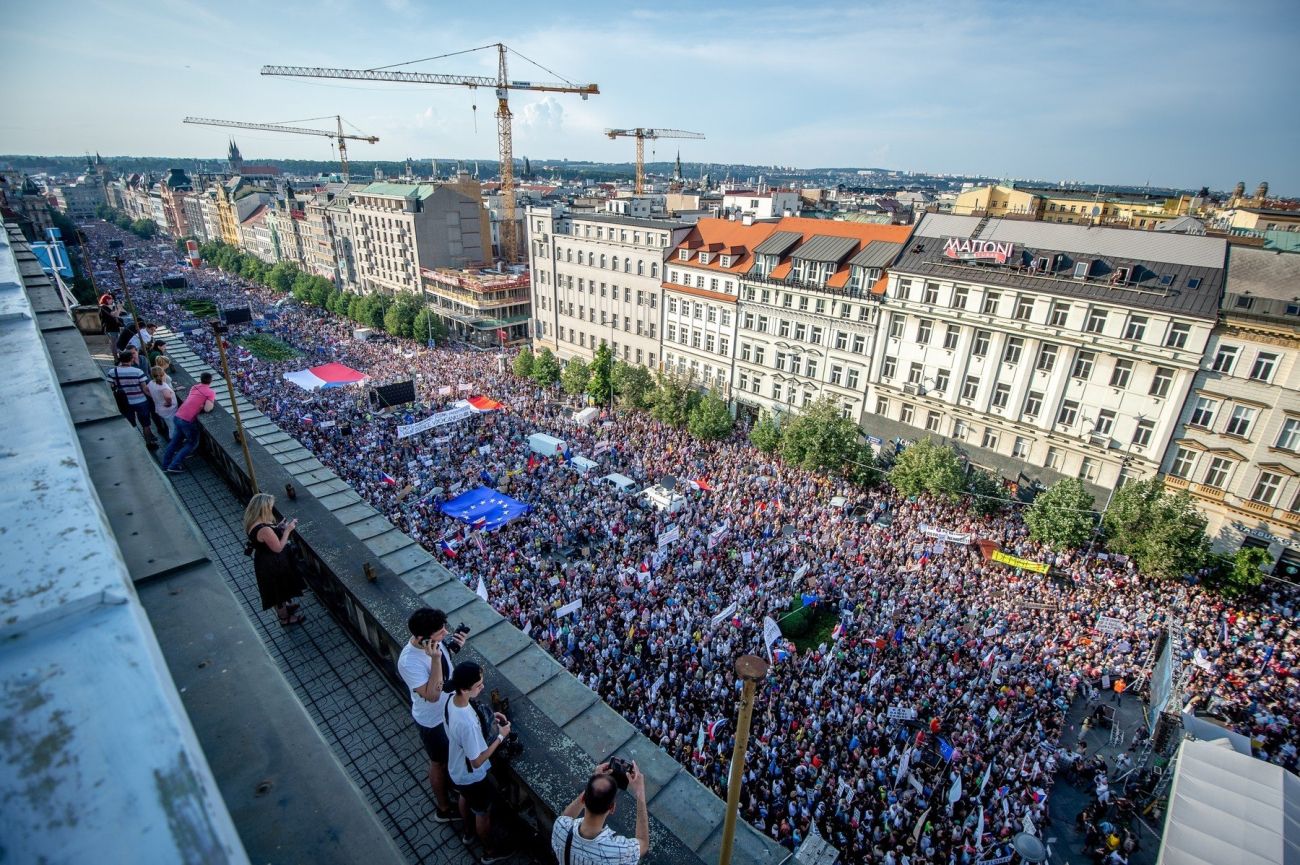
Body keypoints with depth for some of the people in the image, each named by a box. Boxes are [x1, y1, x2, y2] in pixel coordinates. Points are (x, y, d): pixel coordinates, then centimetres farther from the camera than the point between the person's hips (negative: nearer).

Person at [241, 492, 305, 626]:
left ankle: (283, 607, 56)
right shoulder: (264, 530, -38)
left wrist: (278, 527, -1)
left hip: (266, 561, 9)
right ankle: (285, 618, 38)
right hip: (272, 564, -9)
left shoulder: (253, 522, -9)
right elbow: (278, 548, -26)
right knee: (279, 590, 16)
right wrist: (287, 530, -20)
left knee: (279, 589, 32)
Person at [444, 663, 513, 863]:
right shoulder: (466, 724, -45)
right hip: (471, 777, -7)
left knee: (465, 798, 36)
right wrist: (501, 736, -24)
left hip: (456, 770, 7)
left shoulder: (451, 699, -21)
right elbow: (477, 762, -30)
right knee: (483, 813, 22)